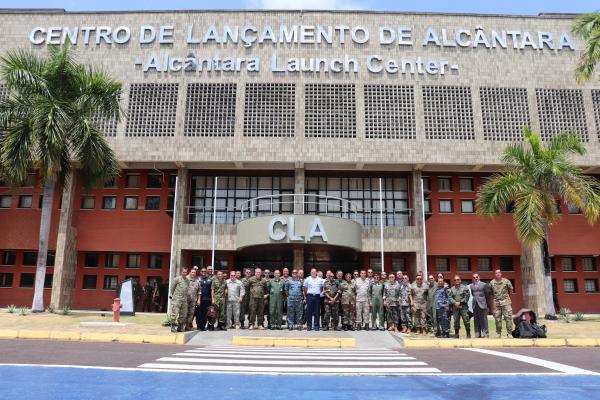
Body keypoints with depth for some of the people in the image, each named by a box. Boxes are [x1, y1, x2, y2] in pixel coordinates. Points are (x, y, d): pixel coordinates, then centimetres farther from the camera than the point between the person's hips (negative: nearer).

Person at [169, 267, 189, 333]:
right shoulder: (177, 279, -4)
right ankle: (173, 327, -1)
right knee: (175, 313, -7)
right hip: (176, 299, -6)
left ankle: (180, 327, 18)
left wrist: (186, 297, 12)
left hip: (184, 300, 6)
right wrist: (172, 295, 1)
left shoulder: (188, 280, 11)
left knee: (183, 314, 8)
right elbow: (172, 288, 1)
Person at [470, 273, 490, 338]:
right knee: (476, 320, 5)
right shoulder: (471, 286, 10)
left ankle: (485, 334, 4)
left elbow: (487, 294, 4)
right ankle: (477, 334, 10)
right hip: (475, 305, 3)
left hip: (482, 304, -3)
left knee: (483, 320, -2)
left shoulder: (484, 284, 2)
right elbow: (471, 294, 13)